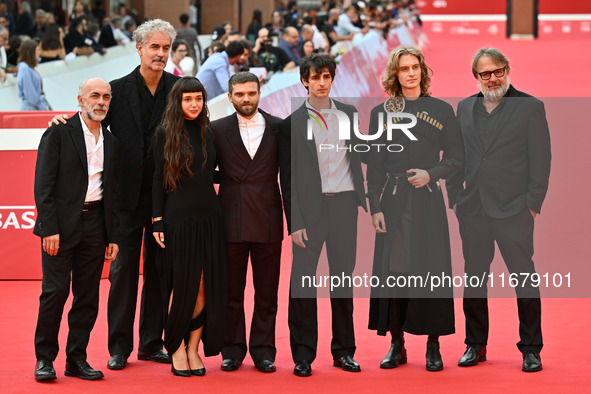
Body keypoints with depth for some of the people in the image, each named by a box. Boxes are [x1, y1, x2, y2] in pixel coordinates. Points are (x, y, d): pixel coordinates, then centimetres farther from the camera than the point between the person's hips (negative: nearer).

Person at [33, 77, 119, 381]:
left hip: (95, 225, 5)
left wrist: (113, 237, 11)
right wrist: (49, 228, -15)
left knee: (88, 296, 5)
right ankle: (44, 358, 4)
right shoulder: (59, 132, -3)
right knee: (55, 290, -7)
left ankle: (76, 359, 13)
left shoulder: (110, 141, 14)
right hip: (61, 225, -5)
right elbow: (43, 183, -8)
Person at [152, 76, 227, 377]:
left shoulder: (207, 133, 10)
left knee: (206, 286, 1)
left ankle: (194, 349, 9)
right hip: (178, 217, -4)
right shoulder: (165, 134, -2)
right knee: (183, 286, -2)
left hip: (208, 217, 4)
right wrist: (157, 221, -6)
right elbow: (158, 179, -2)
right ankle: (176, 349, 10)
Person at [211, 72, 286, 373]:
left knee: (266, 291, 4)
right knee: (231, 290, 6)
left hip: (267, 222, 0)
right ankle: (232, 350, 15)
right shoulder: (217, 129, 4)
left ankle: (263, 349, 13)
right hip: (231, 221, 0)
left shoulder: (278, 128, 4)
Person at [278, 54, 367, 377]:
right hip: (311, 207, -3)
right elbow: (288, 179, -2)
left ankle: (344, 350, 17)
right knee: (302, 278, -3)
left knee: (343, 275, 8)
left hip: (344, 204, 3)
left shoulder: (348, 114, 9)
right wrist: (295, 223, -7)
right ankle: (303, 354, 5)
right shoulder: (293, 124, -1)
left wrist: (362, 197, 7)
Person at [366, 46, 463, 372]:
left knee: (431, 269, -3)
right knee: (392, 270, -1)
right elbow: (374, 165, 6)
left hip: (428, 200, -1)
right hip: (393, 201, 1)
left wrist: (431, 174, -12)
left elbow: (456, 158, 6)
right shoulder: (381, 112, 7)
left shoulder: (442, 110, 5)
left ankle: (433, 346, 5)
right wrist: (375, 207, -2)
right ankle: (397, 345, 9)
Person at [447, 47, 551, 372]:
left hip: (513, 210, -4)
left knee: (525, 279, -1)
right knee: (473, 278, 9)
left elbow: (540, 159, -3)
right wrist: (455, 198, 8)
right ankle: (475, 345, 20)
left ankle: (530, 349, 8)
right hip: (473, 210, 4)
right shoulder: (465, 108, 13)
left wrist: (532, 203, -9)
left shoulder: (530, 107, 0)